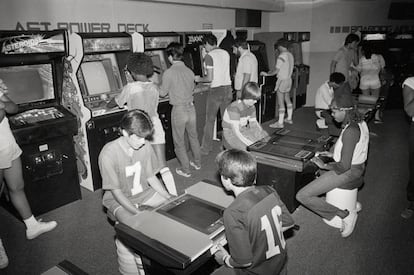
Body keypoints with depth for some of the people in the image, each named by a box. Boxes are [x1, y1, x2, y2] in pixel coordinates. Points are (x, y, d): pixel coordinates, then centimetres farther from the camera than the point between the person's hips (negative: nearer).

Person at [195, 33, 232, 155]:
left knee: (210, 120, 4)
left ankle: (206, 148, 11)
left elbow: (210, 78, -15)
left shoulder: (209, 56, -10)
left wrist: (200, 79, 4)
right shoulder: (226, 53, 9)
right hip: (227, 88, 6)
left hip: (216, 90, -6)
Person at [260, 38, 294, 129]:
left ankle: (280, 123, 0)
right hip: (289, 79, 9)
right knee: (287, 100, 20)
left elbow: (276, 71, -18)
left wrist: (267, 74, -3)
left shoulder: (282, 56, -17)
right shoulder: (290, 55, 8)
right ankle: (289, 118, 31)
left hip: (282, 80, -9)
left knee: (280, 102, -4)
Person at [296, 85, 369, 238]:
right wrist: (334, 154, 12)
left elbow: (344, 166, -27)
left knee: (302, 196, -11)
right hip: (357, 168, 10)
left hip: (347, 173, -10)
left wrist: (325, 165, -12)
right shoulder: (360, 122, 3)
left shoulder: (350, 131, -27)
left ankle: (345, 214, -2)